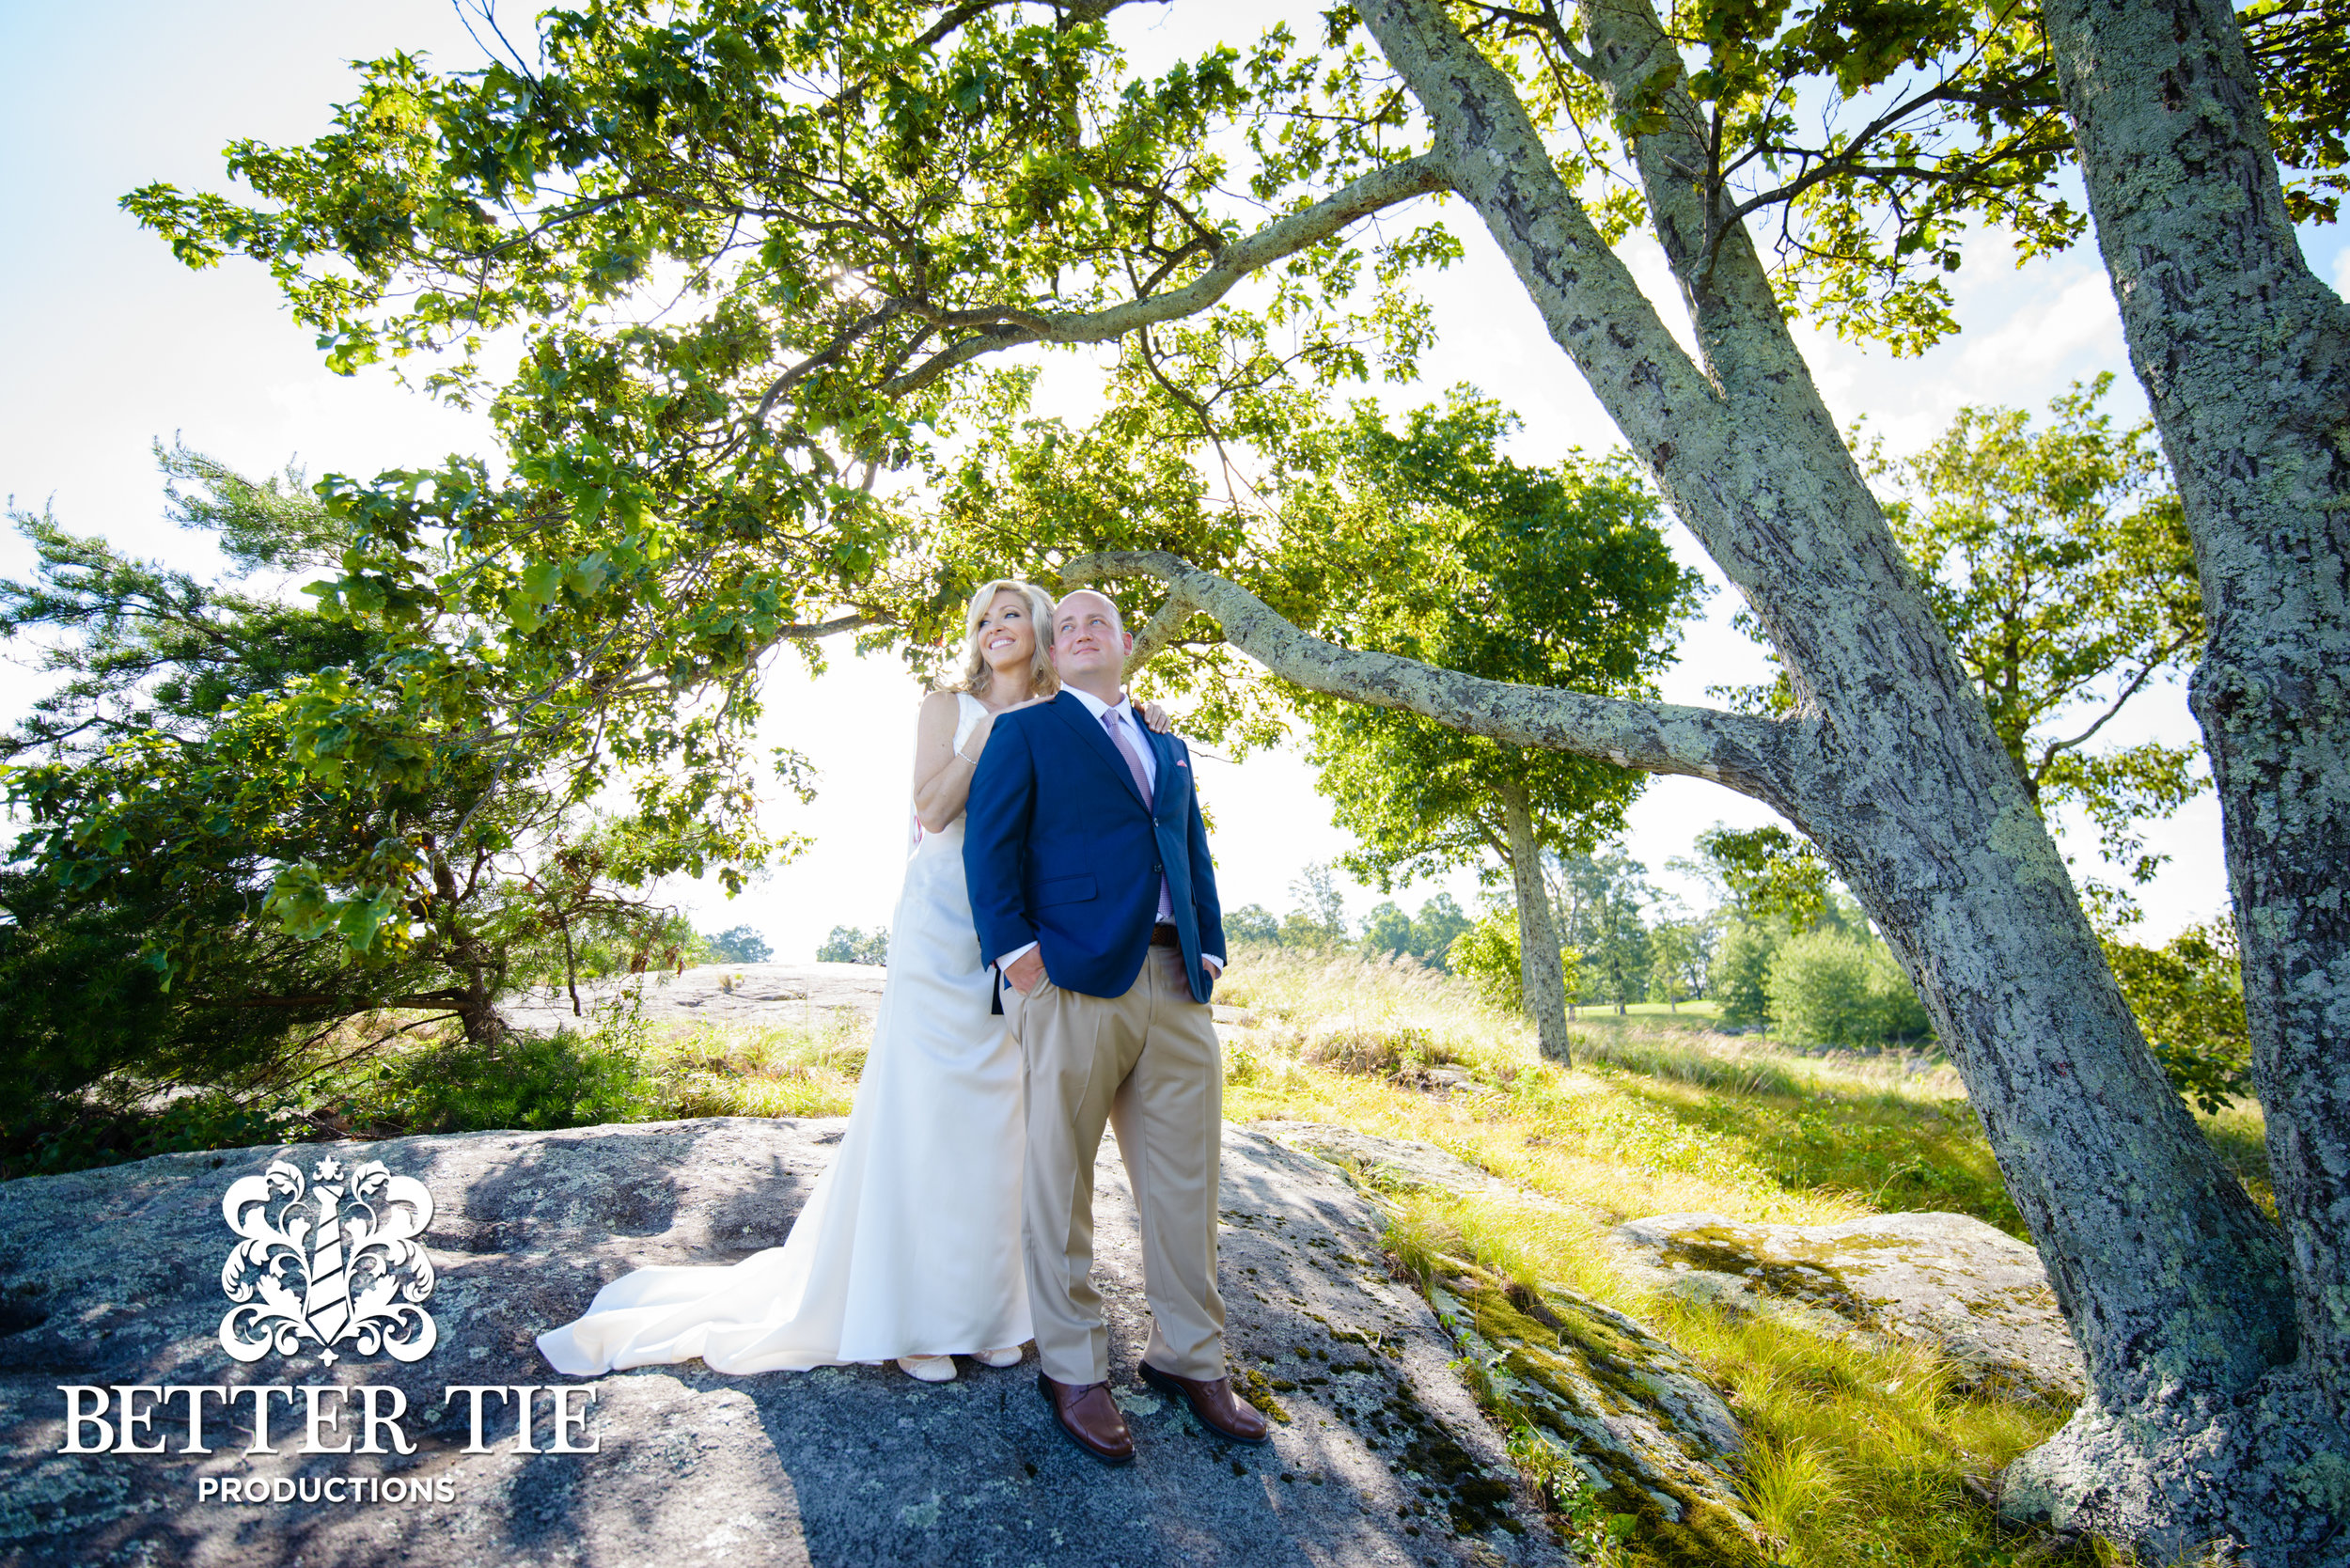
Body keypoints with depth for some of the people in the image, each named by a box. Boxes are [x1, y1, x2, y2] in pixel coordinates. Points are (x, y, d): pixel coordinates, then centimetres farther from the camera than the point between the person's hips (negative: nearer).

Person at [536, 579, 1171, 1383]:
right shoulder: (948, 706, 6)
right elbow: (931, 806, -8)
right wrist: (994, 733, -10)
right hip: (941, 930, -3)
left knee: (996, 1117, 7)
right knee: (924, 1113, 0)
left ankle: (982, 1305, 20)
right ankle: (913, 1314, 12)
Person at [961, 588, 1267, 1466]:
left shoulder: (1170, 749, 24)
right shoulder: (1026, 730, 8)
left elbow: (1195, 856, 21)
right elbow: (990, 841, -3)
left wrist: (1210, 949, 7)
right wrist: (1015, 947, -14)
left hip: (1176, 984, 5)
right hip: (1072, 977, -5)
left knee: (1185, 1179, 9)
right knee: (1060, 1181, 4)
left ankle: (1189, 1358, 25)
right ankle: (1072, 1370, 20)